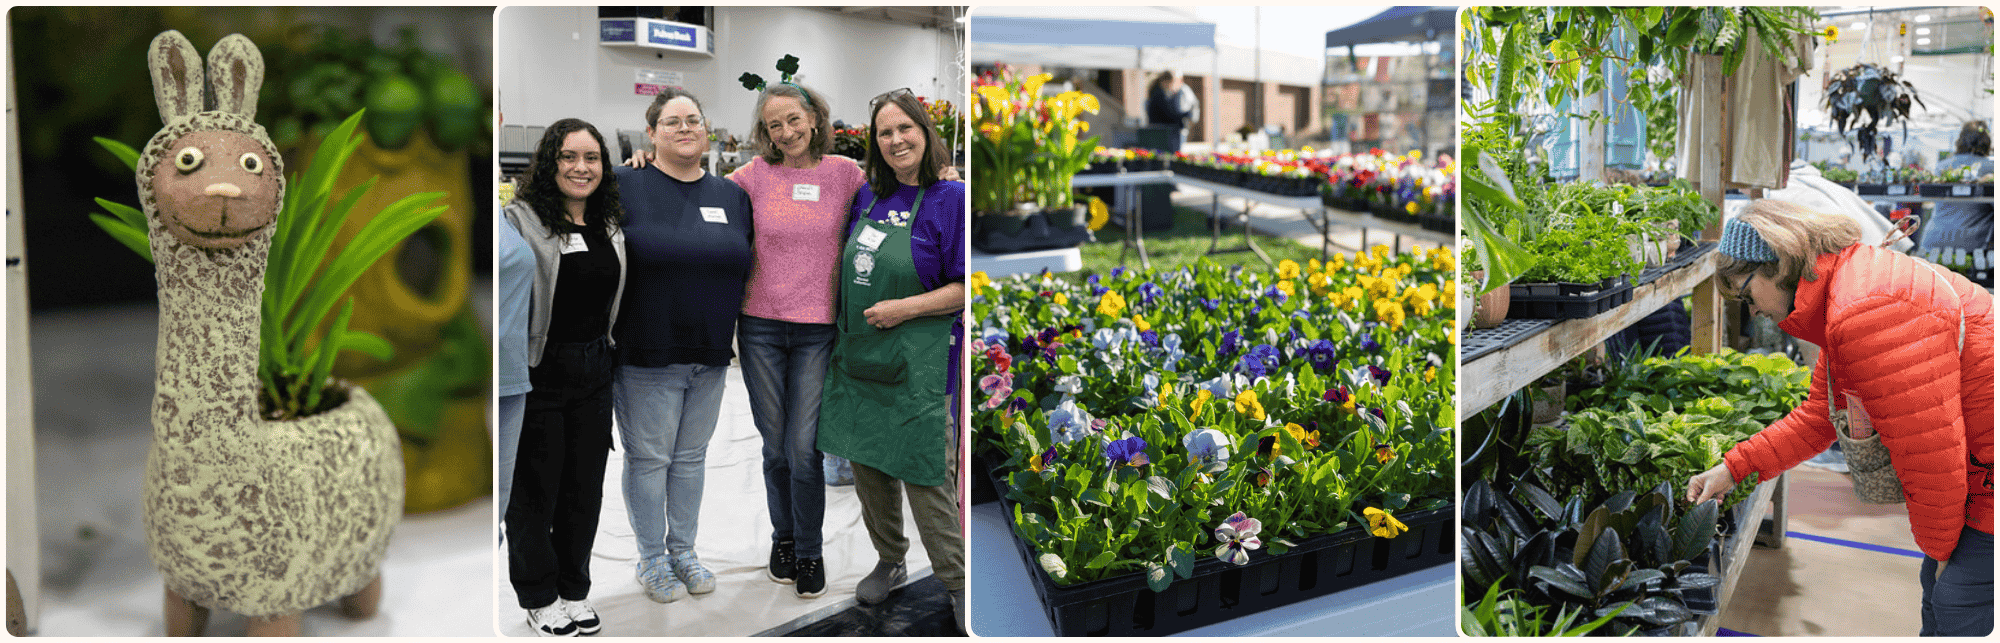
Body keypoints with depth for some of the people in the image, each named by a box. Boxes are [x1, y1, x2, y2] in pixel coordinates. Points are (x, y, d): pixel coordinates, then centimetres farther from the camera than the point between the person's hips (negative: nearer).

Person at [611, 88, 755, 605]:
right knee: (649, 459, 5)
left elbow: (745, 269, 16)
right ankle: (652, 561, 20)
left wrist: (736, 337, 14)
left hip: (710, 356, 5)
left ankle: (683, 551, 29)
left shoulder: (732, 195, 8)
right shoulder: (624, 186, -6)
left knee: (691, 456, 15)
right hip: (646, 355, -4)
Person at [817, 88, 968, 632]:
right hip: (857, 357, 6)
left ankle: (956, 582, 12)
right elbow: (851, 270, 25)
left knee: (925, 476, -3)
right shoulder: (867, 198, 9)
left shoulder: (951, 199, -9)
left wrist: (906, 307, -18)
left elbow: (965, 287, -11)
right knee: (868, 466, 14)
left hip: (916, 364, -6)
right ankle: (889, 562, 32)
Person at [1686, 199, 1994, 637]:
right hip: (1978, 474, 11)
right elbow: (1818, 418, 17)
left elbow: (1930, 449, -24)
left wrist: (1940, 547, -9)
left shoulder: (1867, 311, -28)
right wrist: (1733, 468, 10)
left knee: (1957, 609, -5)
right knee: (1937, 589, 18)